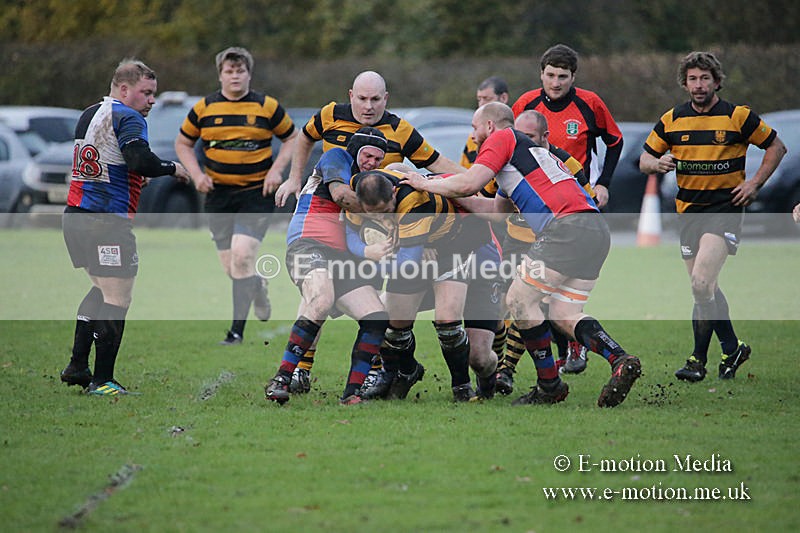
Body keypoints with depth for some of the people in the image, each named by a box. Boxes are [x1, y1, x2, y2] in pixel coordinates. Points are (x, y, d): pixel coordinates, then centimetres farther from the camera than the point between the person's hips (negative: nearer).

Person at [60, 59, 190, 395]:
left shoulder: (89, 114, 17)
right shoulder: (128, 119, -10)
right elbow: (140, 160, -25)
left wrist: (133, 178, 20)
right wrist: (172, 169, -9)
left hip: (75, 215, 9)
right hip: (107, 222, -9)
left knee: (101, 291, 23)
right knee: (118, 300, -4)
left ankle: (77, 366, 22)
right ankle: (102, 381, -5)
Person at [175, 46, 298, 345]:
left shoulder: (267, 107, -1)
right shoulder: (204, 108, 3)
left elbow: (292, 138, 10)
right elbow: (183, 144, 14)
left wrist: (276, 170, -5)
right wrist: (197, 174, -2)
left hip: (257, 193, -3)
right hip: (218, 194, 3)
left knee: (242, 255, -20)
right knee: (230, 266, 3)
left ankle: (237, 330, -13)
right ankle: (258, 288, 40)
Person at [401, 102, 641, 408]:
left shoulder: (502, 138, 6)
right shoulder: (529, 149, 33)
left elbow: (469, 184, -7)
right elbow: (497, 209, 39)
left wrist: (426, 184, 9)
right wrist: (452, 195, 41)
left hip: (567, 226, -9)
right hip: (597, 231, 9)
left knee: (519, 299, 0)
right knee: (563, 314, 10)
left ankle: (549, 385, 5)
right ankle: (620, 360, -11)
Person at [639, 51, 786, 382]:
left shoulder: (738, 117, -3)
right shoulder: (671, 120, 6)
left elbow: (776, 147, 7)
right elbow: (644, 161, 11)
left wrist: (755, 183, -3)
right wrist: (658, 163, -13)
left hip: (725, 208, -5)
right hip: (689, 210, 5)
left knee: (701, 282, -21)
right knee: (704, 289, 8)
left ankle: (699, 359, -11)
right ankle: (732, 348, 26)